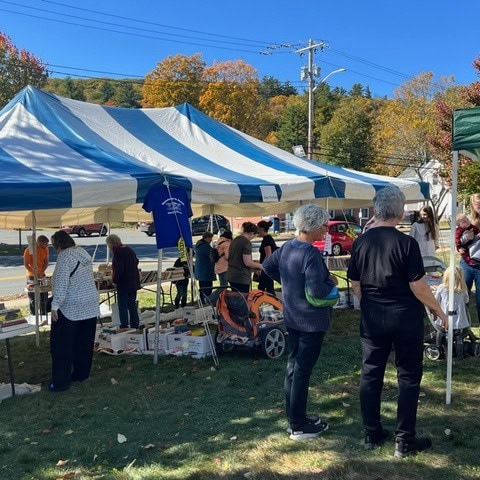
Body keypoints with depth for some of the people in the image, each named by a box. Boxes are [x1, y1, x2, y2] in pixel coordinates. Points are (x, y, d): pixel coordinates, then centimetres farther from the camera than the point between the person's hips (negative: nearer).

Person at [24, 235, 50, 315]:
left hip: (42, 275, 5)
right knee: (32, 297, 2)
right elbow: (26, 265, -16)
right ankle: (33, 315, 13)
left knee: (44, 296, 9)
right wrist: (35, 273, -26)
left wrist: (42, 271, -13)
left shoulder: (45, 249, -3)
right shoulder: (28, 250, -18)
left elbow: (46, 262, 3)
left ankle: (44, 314, 22)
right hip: (31, 276, -5)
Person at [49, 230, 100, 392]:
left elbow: (61, 283, -22)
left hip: (70, 308, -8)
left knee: (62, 345, 1)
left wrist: (55, 306, -21)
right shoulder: (83, 253, 11)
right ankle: (81, 374, 24)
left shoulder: (64, 256, -14)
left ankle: (61, 382, 4)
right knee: (84, 343, 14)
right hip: (90, 306, 8)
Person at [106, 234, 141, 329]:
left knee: (122, 306, 1)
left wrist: (114, 280, -9)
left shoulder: (117, 252, -16)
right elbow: (136, 262, 22)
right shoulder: (129, 250, 9)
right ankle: (135, 326, 22)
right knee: (132, 305, 16)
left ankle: (124, 326, 4)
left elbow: (118, 269, -21)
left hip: (123, 284, -8)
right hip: (133, 283, 8)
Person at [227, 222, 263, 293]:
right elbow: (247, 262, -17)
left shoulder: (234, 240, 13)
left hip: (231, 275, 8)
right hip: (241, 277, -8)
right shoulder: (247, 242, -13)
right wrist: (259, 265, -1)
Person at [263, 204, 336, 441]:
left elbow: (267, 265, 18)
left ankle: (294, 417, 30)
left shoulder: (287, 247, 4)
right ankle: (299, 426, 12)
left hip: (292, 317, 9)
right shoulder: (311, 254, -23)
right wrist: (331, 282, -9)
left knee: (293, 366, 17)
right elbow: (316, 292, -28)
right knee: (303, 371, 0)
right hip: (311, 321, -9)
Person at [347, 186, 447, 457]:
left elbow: (356, 284, 7)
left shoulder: (361, 242, -1)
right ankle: (405, 441, 13)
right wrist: (439, 310, -1)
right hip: (405, 317, -4)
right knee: (408, 376, 8)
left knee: (371, 374, 12)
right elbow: (418, 286, -15)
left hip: (372, 318, 4)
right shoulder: (406, 243, -15)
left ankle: (372, 434, 22)